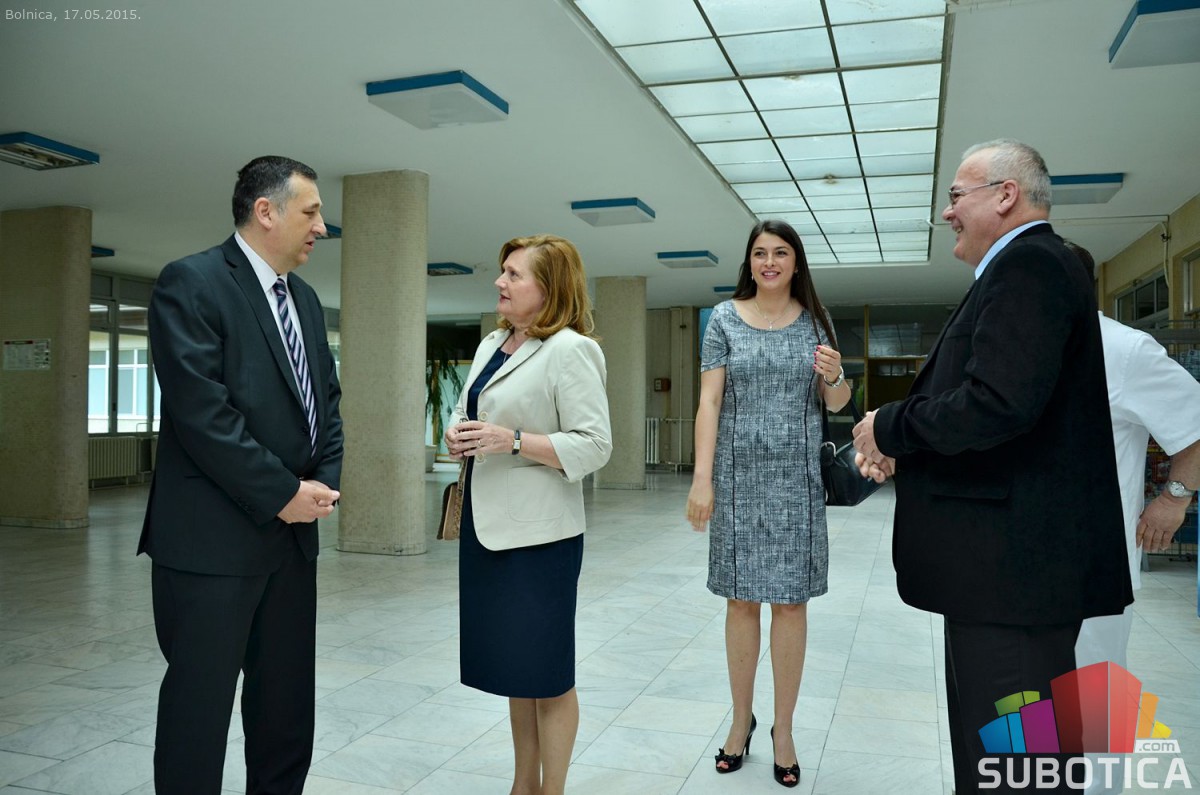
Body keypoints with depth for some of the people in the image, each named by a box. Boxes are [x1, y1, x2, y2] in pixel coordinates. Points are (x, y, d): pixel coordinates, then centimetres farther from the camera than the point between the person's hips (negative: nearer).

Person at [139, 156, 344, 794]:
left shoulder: (305, 299, 14)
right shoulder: (191, 283, -10)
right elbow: (202, 412, -18)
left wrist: (326, 480, 0)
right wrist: (283, 494, -15)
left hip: (291, 534, 8)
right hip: (213, 537, -7)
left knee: (286, 701, 15)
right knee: (199, 702, 5)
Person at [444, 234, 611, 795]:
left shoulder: (570, 350, -12)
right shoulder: (492, 344, 13)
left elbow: (594, 445, -16)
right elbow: (467, 413, 22)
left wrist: (513, 441, -22)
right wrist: (457, 436, 0)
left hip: (539, 532, -8)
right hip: (486, 524, 8)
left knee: (545, 673, 4)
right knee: (514, 668, 18)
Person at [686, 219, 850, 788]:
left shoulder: (814, 320, 7)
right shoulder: (725, 318, 2)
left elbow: (836, 404, 11)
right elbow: (709, 401, -3)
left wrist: (835, 377, -13)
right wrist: (702, 478, -11)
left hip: (798, 478, 1)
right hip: (739, 475, -1)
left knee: (791, 603, 5)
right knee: (741, 600, 7)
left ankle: (783, 728, 19)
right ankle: (741, 718, 24)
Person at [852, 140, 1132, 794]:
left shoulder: (1029, 264, -14)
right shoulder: (1027, 265, 19)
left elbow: (998, 403, -28)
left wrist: (887, 427, -12)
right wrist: (899, 446, 6)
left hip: (1015, 563, -11)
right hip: (1009, 564, 11)